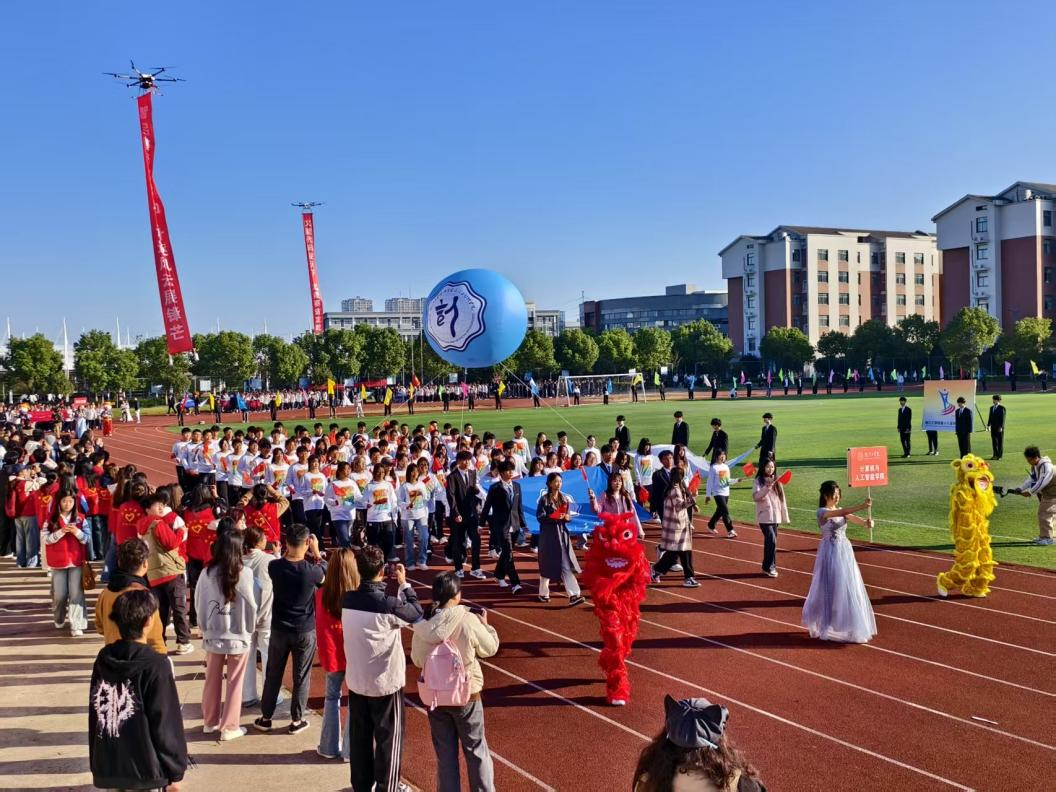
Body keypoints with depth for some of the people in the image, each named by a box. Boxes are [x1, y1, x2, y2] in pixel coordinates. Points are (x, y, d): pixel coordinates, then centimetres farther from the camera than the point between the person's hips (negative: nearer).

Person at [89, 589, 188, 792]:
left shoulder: (103, 659, 2)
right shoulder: (156, 666, -16)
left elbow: (94, 714, 10)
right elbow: (167, 724, -13)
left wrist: (95, 763, 19)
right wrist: (175, 772, -4)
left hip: (107, 769, 6)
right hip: (145, 770, -5)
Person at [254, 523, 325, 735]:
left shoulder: (274, 567, -14)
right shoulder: (311, 571, -20)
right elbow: (326, 571, 2)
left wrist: (288, 550, 8)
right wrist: (316, 553, 9)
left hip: (279, 629, 2)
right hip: (305, 631, -2)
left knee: (273, 675, 16)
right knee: (301, 677, 12)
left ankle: (265, 718, 26)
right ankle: (296, 720, 19)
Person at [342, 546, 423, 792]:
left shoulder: (348, 599, -8)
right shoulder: (388, 604, -24)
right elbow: (416, 613, -6)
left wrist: (388, 586, 3)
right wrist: (403, 583, 0)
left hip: (356, 680, 5)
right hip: (386, 682, -5)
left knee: (359, 736, 17)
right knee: (388, 737, 11)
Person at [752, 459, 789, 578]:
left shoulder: (776, 481, 10)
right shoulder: (759, 481, -5)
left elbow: (781, 499, 12)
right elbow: (755, 497, -17)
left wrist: (784, 515, 10)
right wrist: (767, 487, -28)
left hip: (775, 516, 5)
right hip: (764, 516, -5)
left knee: (770, 542, 9)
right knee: (772, 541, -14)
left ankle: (769, 566, 19)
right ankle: (769, 567, -2)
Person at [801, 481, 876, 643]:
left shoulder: (841, 511, 9)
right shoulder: (822, 512, -11)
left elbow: (855, 519, -8)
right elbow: (843, 512, -28)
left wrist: (866, 522, -30)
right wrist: (862, 506, -38)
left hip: (845, 552, 6)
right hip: (830, 553, -6)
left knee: (848, 588, 8)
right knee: (831, 589, -1)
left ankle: (846, 626, 21)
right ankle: (829, 626, 12)